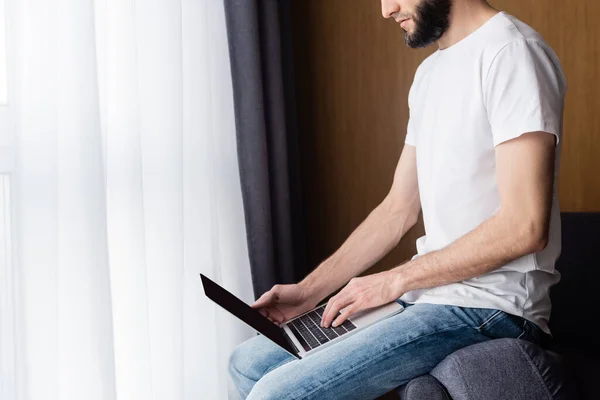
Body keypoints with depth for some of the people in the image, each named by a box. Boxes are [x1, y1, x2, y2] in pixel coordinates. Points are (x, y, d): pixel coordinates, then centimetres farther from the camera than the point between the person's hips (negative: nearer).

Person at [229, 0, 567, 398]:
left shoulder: (511, 52, -14)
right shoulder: (430, 72, 16)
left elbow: (524, 226, -22)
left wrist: (396, 279, -14)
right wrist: (309, 291, 9)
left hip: (485, 306, -9)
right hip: (427, 295, 10)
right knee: (248, 363, 11)